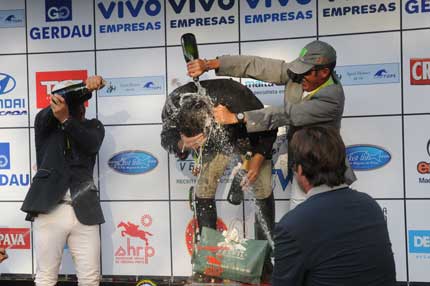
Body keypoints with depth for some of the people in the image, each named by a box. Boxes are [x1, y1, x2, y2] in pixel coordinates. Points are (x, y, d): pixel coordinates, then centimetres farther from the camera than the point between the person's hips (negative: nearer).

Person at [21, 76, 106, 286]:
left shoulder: (93, 126, 14)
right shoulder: (44, 125, 12)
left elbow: (91, 144, -8)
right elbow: (47, 114, -11)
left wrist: (66, 119, -22)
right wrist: (85, 89, -20)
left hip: (84, 212, 1)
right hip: (48, 210, -1)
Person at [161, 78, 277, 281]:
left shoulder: (237, 101, -43)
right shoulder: (174, 104, -36)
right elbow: (167, 138, -21)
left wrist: (258, 158, -28)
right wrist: (182, 144, -43)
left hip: (251, 140, -2)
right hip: (217, 144, 2)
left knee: (263, 191, -5)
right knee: (203, 192, -7)